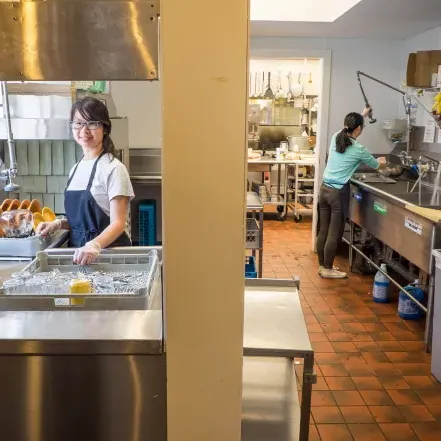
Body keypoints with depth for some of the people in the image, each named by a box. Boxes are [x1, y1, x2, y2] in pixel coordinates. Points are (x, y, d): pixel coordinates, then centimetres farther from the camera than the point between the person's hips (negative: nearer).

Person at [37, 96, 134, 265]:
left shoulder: (113, 168, -11)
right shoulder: (75, 169, 9)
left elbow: (118, 223, -16)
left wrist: (94, 245, -31)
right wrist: (58, 224, 1)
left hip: (108, 251, -5)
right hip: (79, 253, 5)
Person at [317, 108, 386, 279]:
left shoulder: (335, 138, 4)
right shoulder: (359, 149, -11)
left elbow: (348, 129, 30)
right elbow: (376, 166, 9)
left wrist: (362, 115, 44)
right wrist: (382, 161, 33)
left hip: (324, 189, 7)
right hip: (339, 193, -7)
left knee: (323, 231, 14)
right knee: (334, 234, 4)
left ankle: (322, 265, 25)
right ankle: (327, 269, 14)